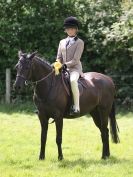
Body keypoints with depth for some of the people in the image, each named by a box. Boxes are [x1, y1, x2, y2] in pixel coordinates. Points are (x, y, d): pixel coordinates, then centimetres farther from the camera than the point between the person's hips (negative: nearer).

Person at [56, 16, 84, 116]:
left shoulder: (79, 42, -1)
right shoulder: (62, 42, 17)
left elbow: (75, 60, -10)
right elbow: (59, 57, 14)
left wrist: (64, 64, -19)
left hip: (75, 68, -7)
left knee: (73, 80, -38)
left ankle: (76, 107, -38)